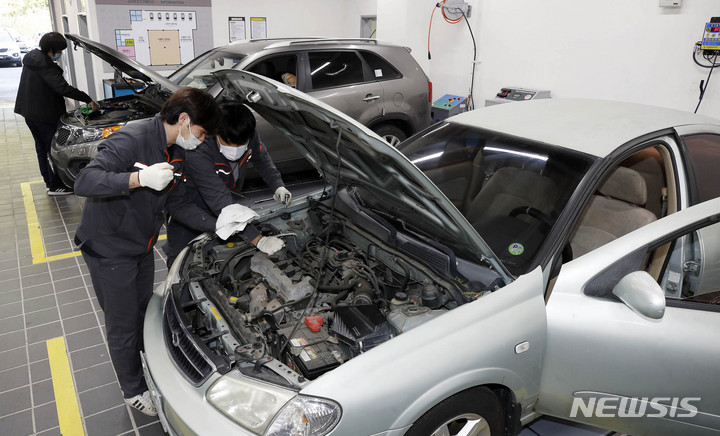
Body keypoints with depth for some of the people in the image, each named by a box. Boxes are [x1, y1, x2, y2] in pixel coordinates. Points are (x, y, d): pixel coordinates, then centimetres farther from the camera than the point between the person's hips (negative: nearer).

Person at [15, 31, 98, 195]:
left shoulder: (32, 58, 8)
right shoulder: (45, 66, -23)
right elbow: (63, 88, -31)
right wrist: (88, 99, -28)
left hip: (30, 112, 10)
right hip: (45, 115, -10)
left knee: (42, 147, 18)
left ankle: (49, 182, 29)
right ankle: (55, 186, 8)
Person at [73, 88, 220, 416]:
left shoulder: (170, 151, 4)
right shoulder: (132, 140, -26)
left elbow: (178, 204, 7)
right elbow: (85, 182, -36)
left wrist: (217, 226, -2)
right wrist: (141, 178, -46)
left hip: (142, 248, 9)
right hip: (110, 250, -8)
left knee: (144, 313, 24)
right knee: (124, 326, 9)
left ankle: (151, 371, 46)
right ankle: (133, 391, 30)